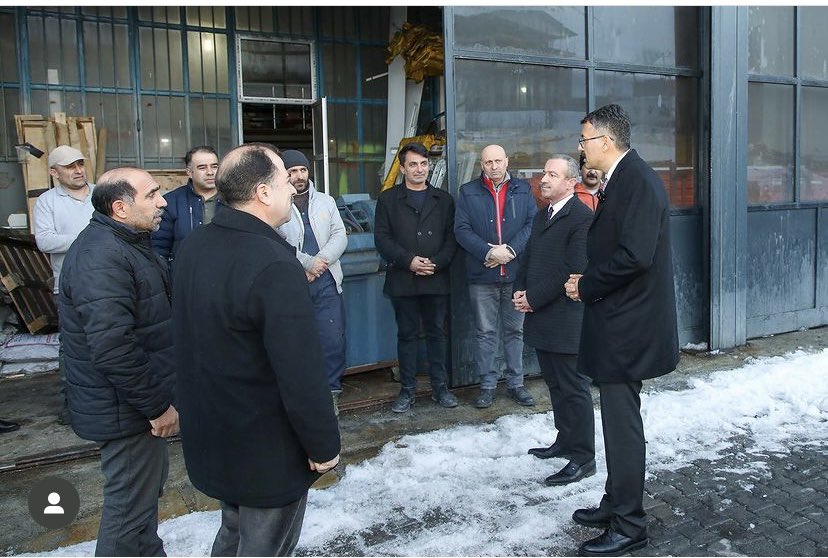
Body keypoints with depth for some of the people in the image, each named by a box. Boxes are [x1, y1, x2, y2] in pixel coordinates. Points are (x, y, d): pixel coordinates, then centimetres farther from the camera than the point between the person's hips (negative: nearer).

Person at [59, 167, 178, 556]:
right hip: (126, 410, -11)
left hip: (140, 401, 11)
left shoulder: (126, 244, 11)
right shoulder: (101, 257, -25)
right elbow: (112, 347, -32)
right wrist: (158, 404, -23)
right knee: (131, 505, 3)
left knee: (151, 478, 26)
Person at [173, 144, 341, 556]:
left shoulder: (192, 246, 0)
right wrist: (324, 445, -15)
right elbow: (302, 373, -28)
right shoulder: (274, 266, -28)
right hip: (268, 451, -8)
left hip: (209, 436, 8)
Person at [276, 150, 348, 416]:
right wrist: (307, 263, -13)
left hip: (326, 282, 3)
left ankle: (331, 390, 16)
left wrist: (321, 259, -11)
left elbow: (340, 236, 6)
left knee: (333, 339, 2)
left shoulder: (325, 201, 13)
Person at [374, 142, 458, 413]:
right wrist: (408, 260, -12)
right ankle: (407, 389, 16)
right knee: (407, 334, 6)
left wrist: (437, 263, -10)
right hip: (402, 279, -1)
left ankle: (440, 386, 19)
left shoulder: (443, 199, 11)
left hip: (436, 279, 1)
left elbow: (452, 237, 6)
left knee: (438, 333, 7)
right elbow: (382, 237, -1)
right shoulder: (388, 199, 6)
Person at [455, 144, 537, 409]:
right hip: (482, 276, -1)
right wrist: (488, 252, -15)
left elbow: (532, 223, 0)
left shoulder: (522, 190, 8)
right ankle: (487, 385, 16)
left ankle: (515, 382, 21)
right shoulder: (468, 192, 5)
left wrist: (510, 250, -14)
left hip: (516, 273, 1)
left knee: (515, 330, 10)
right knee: (485, 332, 6)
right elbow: (461, 229, -4)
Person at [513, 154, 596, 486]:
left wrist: (533, 298, -16)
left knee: (574, 388, 0)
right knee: (555, 384, 19)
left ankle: (582, 459, 12)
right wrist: (519, 291, 3)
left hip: (565, 319, -9)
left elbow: (574, 271, -20)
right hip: (541, 318, 9)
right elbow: (528, 258, 19)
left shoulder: (581, 218, -14)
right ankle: (565, 441, 35)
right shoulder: (542, 216, 16)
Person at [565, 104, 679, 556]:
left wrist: (586, 287, -14)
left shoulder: (637, 180, -17)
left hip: (627, 325, -10)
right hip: (619, 320, 10)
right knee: (618, 419, 18)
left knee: (622, 423, 0)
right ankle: (616, 504, 33)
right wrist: (587, 281, 4)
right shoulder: (622, 179, 14)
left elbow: (636, 256, -27)